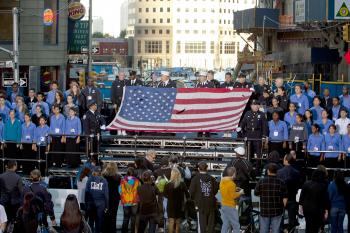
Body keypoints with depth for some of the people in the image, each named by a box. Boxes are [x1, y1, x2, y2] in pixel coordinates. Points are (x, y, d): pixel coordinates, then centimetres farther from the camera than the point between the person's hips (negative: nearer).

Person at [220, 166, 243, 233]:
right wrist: (240, 192, -4)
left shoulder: (222, 181, 6)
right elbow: (233, 196, -19)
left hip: (223, 205, 8)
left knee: (225, 224, 11)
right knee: (236, 226, 0)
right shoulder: (231, 183, -20)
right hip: (230, 207, -8)